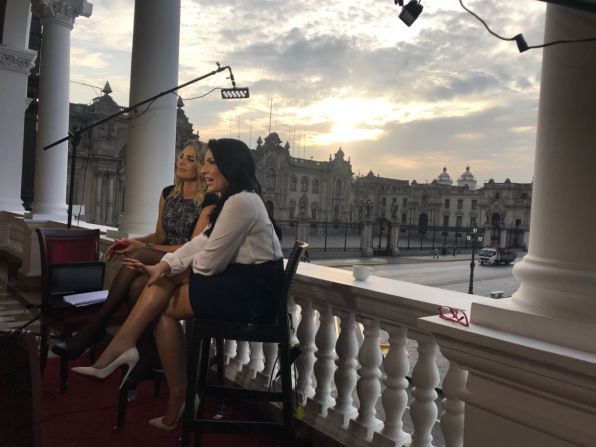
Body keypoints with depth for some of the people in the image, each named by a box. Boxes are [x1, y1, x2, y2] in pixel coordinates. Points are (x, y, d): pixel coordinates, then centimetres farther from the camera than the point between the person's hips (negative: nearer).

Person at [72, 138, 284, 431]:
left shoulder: (241, 202, -19)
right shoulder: (236, 199, 14)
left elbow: (209, 263, -15)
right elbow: (201, 244, 10)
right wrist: (164, 266, -3)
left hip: (251, 292, -9)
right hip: (243, 284, 9)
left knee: (165, 306, -1)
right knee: (163, 282, 1)